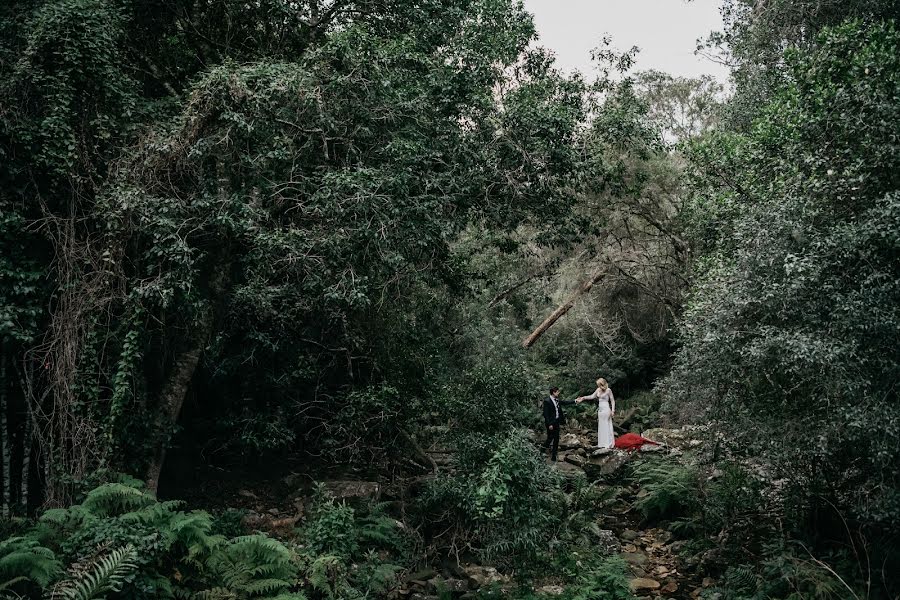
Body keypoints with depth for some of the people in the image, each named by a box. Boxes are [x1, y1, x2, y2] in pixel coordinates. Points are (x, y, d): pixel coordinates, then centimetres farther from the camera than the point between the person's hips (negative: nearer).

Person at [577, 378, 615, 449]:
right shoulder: (598, 390, 7)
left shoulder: (608, 390, -9)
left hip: (606, 409, -7)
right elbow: (592, 396, 15)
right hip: (600, 409, 7)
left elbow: (612, 401, -6)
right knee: (601, 427, 8)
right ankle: (602, 443, 13)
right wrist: (583, 398, 7)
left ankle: (609, 443, 1)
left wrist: (613, 411, -11)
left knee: (607, 426, -4)